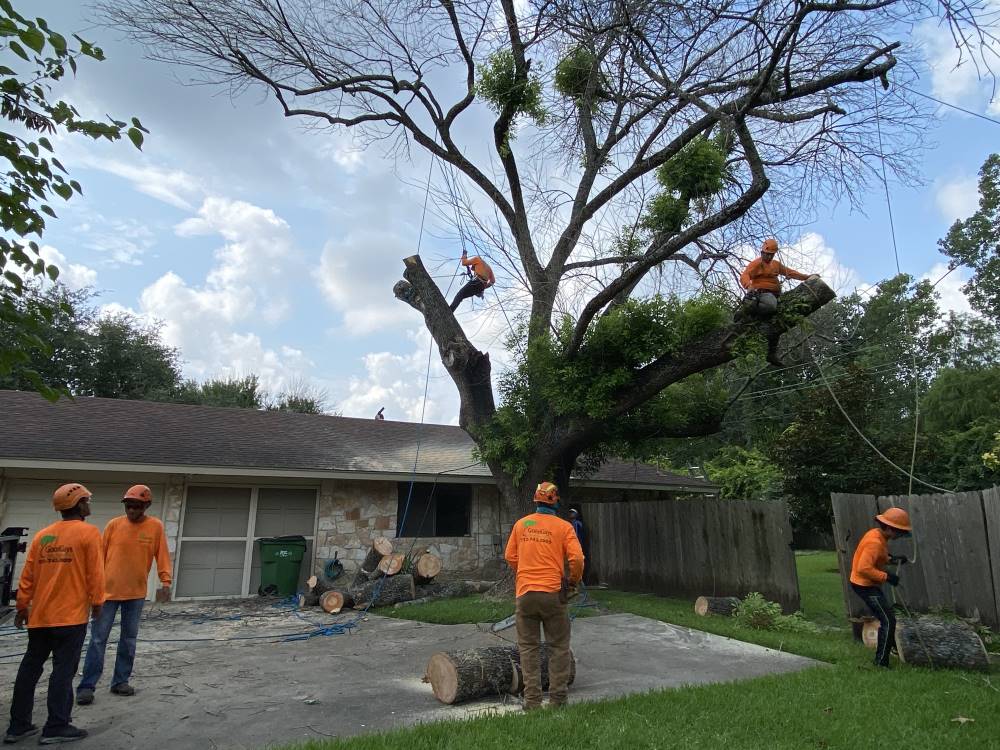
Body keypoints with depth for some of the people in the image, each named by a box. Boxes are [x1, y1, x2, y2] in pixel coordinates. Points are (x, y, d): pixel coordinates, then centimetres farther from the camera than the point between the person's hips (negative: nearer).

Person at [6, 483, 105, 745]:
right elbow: (95, 572, -11)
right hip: (71, 615, -6)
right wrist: (96, 601, 1)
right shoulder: (89, 532, -9)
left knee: (30, 667, 15)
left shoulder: (43, 535, 8)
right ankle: (56, 727, 3)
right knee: (63, 670, 0)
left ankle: (18, 725, 22)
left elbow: (27, 574, 9)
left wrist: (23, 606, 16)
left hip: (39, 615, 6)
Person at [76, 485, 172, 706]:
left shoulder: (155, 526, -4)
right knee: (98, 639, 2)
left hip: (136, 593, 1)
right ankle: (87, 686, 10)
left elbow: (162, 555, -5)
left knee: (129, 639, 10)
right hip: (109, 590, -1)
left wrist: (165, 581, -14)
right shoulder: (114, 524, -3)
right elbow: (101, 555, 2)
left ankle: (120, 681, 21)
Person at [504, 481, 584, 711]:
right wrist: (574, 580, 7)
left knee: (528, 647, 11)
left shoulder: (521, 524, 5)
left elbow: (510, 557, 9)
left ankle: (532, 700, 11)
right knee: (559, 648, 11)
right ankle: (557, 698, 15)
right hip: (552, 594, -2)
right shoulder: (563, 527, -4)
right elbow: (576, 558, -11)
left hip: (524, 594, 2)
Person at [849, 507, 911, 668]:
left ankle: (889, 646, 42)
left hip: (867, 584, 10)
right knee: (888, 621, -6)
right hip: (865, 586, -10)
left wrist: (891, 559, 5)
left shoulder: (877, 534, 4)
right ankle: (881, 662, 0)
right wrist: (887, 576, -27)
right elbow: (864, 568, -33)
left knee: (886, 618, 24)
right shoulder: (875, 542, -27)